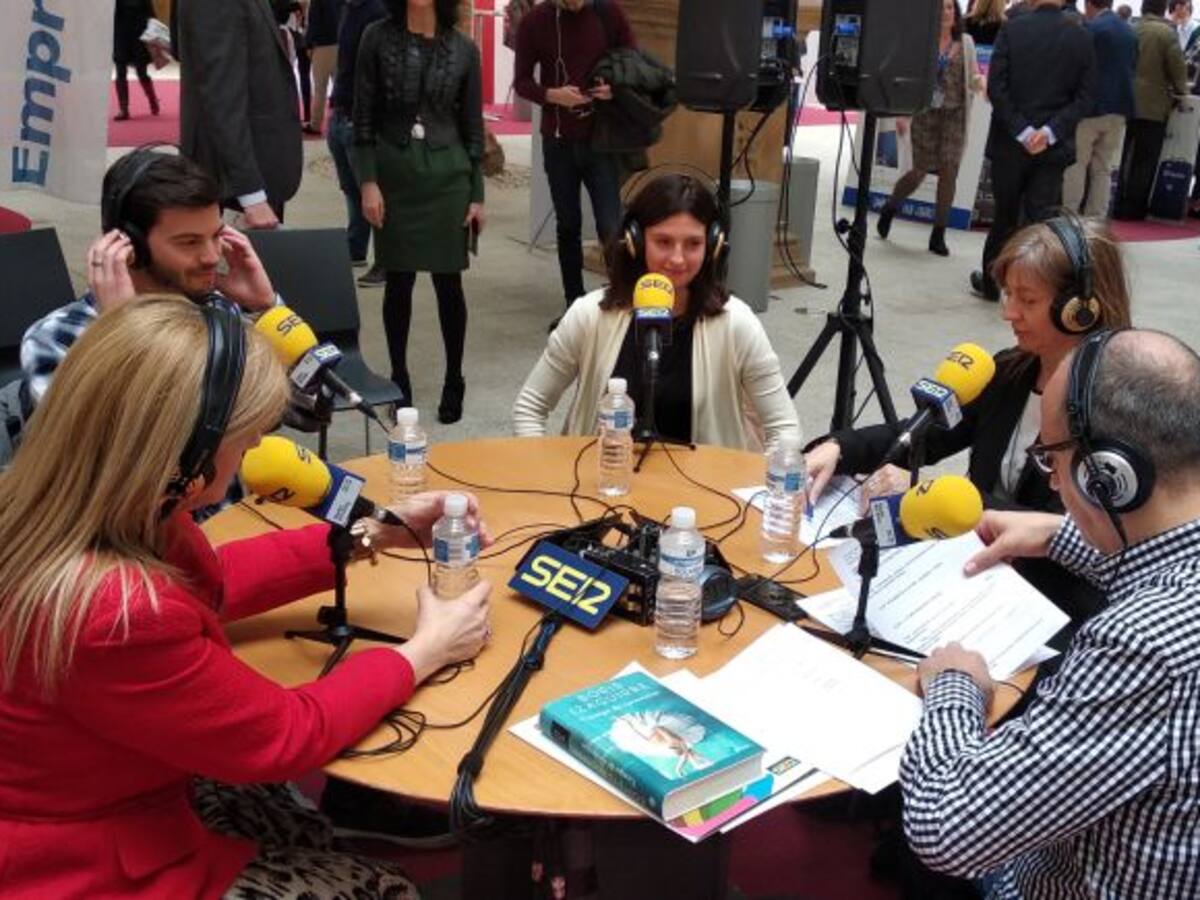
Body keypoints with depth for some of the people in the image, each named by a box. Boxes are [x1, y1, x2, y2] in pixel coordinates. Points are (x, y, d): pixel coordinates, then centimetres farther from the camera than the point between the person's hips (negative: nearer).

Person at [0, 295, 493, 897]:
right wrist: (423, 652, -9)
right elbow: (283, 735, -23)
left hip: (121, 799, 7)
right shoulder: (115, 614, -38)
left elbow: (209, 580, 8)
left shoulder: (89, 514, -12)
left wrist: (369, 534, 5)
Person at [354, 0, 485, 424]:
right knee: (398, 281, 6)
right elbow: (363, 116, -1)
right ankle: (399, 378, 20)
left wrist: (477, 194, 2)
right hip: (393, 171, 0)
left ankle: (454, 380, 18)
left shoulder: (463, 49, 2)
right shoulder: (377, 38, -1)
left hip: (447, 174, 0)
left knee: (448, 281, 3)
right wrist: (367, 181, -8)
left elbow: (473, 126, 5)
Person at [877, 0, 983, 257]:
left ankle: (938, 235, 4)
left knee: (949, 171, -5)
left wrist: (980, 81, -16)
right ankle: (890, 208, 29)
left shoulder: (966, 42, 7)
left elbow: (972, 79, 7)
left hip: (954, 114, 2)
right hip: (925, 112, -2)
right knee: (920, 171, -1)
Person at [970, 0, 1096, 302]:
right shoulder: (1082, 37, 1)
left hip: (1009, 141, -1)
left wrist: (1020, 130, -11)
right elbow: (1085, 96, -3)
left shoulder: (1012, 28, -6)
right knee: (1045, 220, -1)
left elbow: (996, 87, -12)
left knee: (1005, 215, 13)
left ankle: (990, 283, 26)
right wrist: (1051, 131, -10)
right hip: (1054, 147, 1)